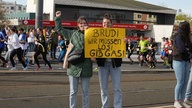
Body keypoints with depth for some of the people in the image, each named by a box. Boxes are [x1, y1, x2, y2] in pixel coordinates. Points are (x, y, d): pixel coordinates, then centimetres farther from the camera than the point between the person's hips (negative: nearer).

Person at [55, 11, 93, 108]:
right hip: (74, 66, 1)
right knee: (73, 91, 7)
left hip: (86, 67, -1)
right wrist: (58, 18, 15)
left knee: (85, 92, 7)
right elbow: (59, 29, 19)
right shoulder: (72, 33, 8)